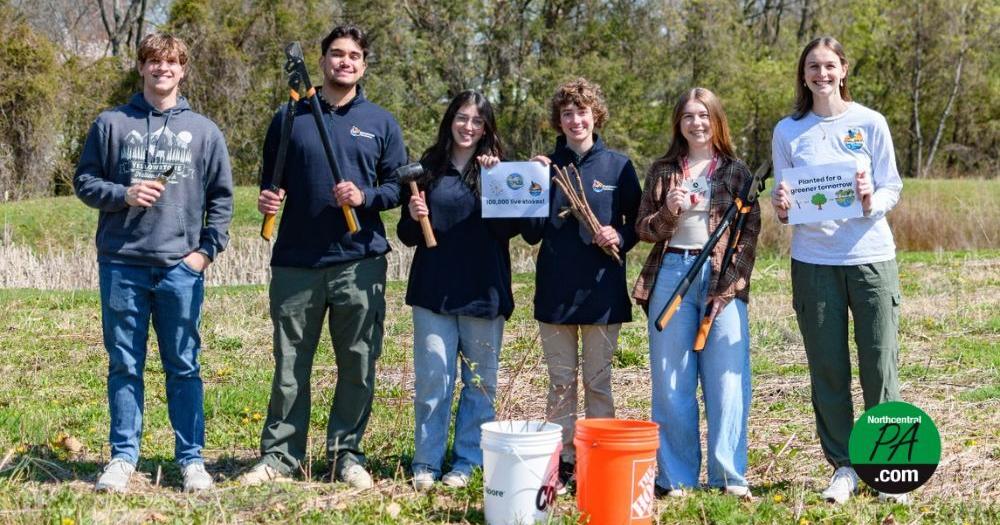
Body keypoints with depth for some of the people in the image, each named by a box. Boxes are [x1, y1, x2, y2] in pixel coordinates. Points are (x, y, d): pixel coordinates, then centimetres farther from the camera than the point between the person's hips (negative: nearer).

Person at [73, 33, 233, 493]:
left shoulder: (204, 132, 9)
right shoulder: (111, 124, 7)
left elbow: (221, 197, 10)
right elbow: (84, 181, 8)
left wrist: (207, 249, 0)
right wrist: (123, 195, -10)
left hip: (181, 268, 0)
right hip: (121, 265, 0)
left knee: (184, 368, 4)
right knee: (124, 366, 6)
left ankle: (191, 459, 12)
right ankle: (123, 456, 15)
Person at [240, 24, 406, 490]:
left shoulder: (381, 123, 8)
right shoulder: (289, 118, 9)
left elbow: (398, 186, 6)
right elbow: (270, 178, 15)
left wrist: (365, 197, -13)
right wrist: (267, 198, -7)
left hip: (360, 262, 0)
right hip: (295, 261, 0)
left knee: (358, 365, 4)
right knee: (289, 365, 5)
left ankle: (346, 453, 16)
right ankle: (279, 455, 14)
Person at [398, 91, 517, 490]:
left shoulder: (498, 169, 5)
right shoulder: (428, 168, 8)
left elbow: (509, 229, -7)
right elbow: (407, 235, 12)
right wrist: (414, 218, -9)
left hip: (483, 291, 0)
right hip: (434, 289, 0)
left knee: (480, 381, 6)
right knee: (432, 378, -1)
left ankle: (467, 461, 16)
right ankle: (426, 464, 7)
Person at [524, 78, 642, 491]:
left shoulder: (618, 166, 2)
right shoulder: (546, 166, 5)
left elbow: (637, 224, 8)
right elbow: (532, 234, 4)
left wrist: (619, 236, -14)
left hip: (602, 288, -1)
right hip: (555, 290, 1)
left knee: (598, 379, 5)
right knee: (561, 380, 7)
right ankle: (562, 461, 13)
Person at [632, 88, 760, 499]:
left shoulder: (735, 171, 7)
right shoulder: (662, 170, 10)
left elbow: (750, 232, 3)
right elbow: (643, 229, 8)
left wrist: (730, 284, -8)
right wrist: (668, 213, -13)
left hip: (722, 278, -1)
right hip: (671, 275, 1)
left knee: (726, 380, -3)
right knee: (671, 382, 2)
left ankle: (729, 475, 5)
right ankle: (677, 476, 9)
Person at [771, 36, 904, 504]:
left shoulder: (870, 123, 3)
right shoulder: (787, 131, 6)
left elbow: (892, 189, 3)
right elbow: (782, 199, 9)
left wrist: (871, 203, -18)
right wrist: (781, 207, -13)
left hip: (871, 256, -1)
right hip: (812, 261, 1)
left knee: (880, 366, 0)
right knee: (827, 369, 5)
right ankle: (843, 467, 16)